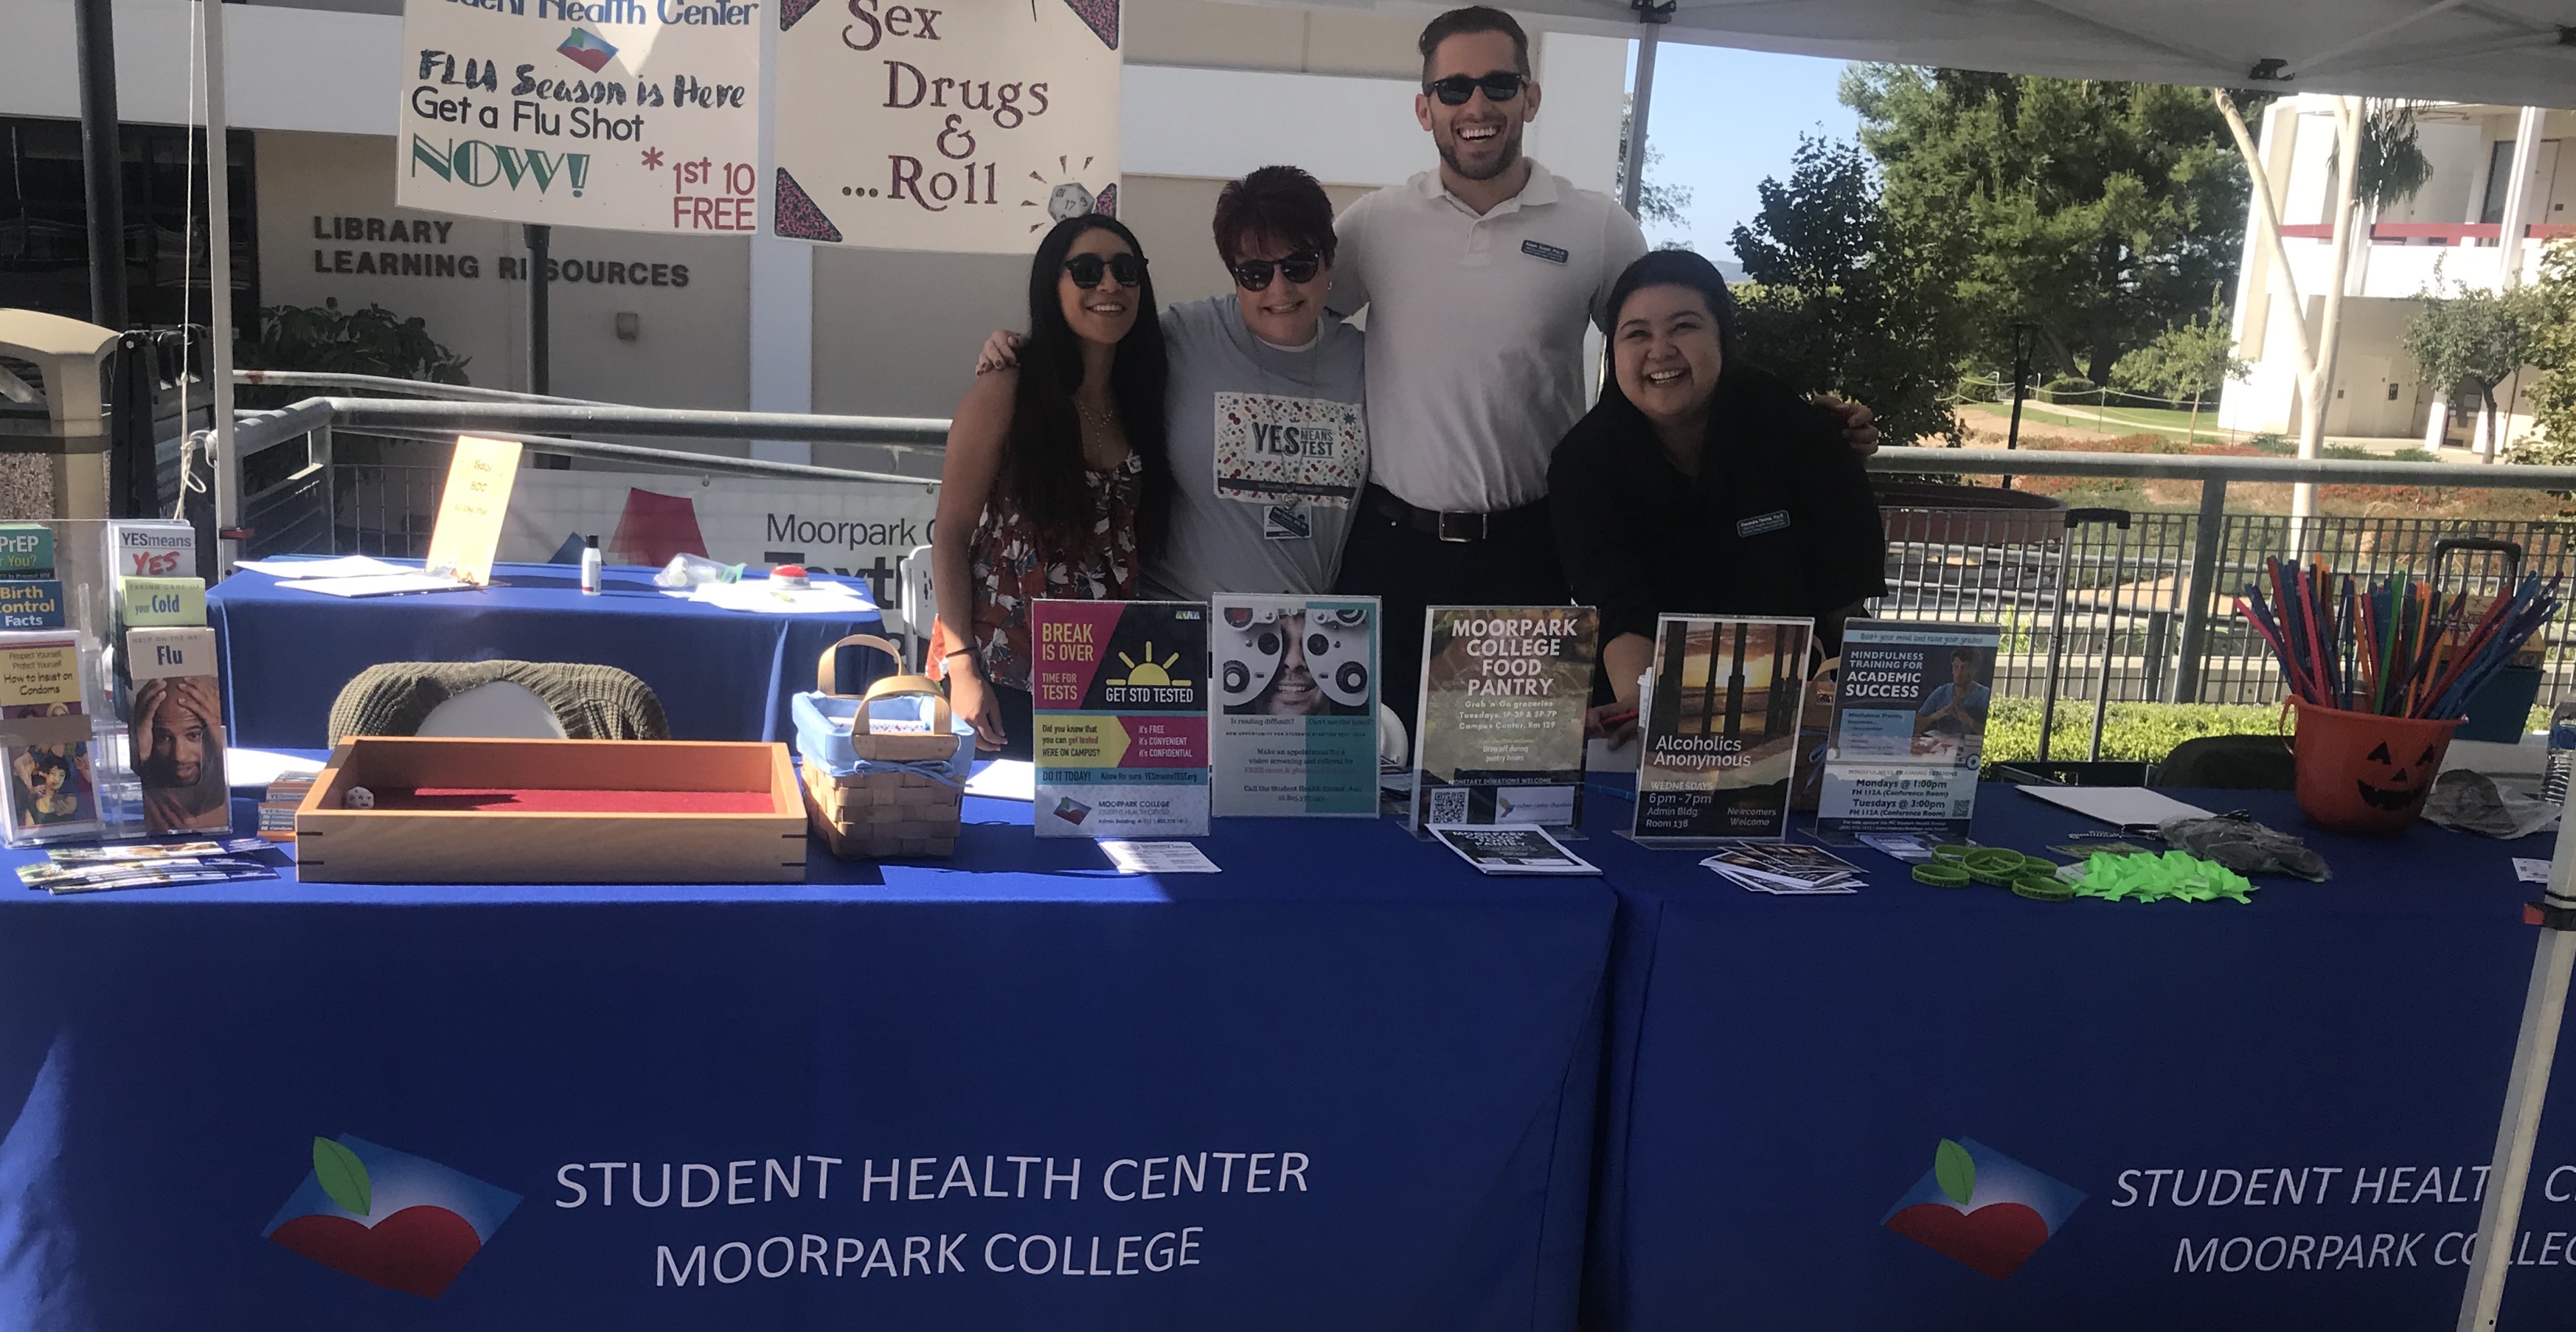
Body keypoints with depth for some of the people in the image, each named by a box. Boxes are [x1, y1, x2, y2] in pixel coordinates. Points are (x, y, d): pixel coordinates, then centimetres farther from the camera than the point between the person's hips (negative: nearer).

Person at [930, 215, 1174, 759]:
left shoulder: (1144, 397, 7)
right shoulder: (1005, 393, -8)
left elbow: (1142, 544, 11)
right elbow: (950, 536, -7)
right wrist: (962, 670, -14)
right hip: (1004, 676, -4)